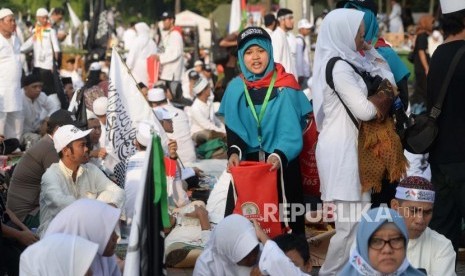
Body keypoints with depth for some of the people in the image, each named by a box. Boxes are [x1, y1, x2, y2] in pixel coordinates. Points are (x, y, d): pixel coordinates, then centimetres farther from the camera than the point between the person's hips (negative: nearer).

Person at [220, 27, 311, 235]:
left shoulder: (285, 88, -2)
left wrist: (280, 155, -27)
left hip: (282, 166, -2)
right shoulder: (235, 88, 5)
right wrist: (234, 152, -17)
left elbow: (292, 129, -9)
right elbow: (233, 128, 3)